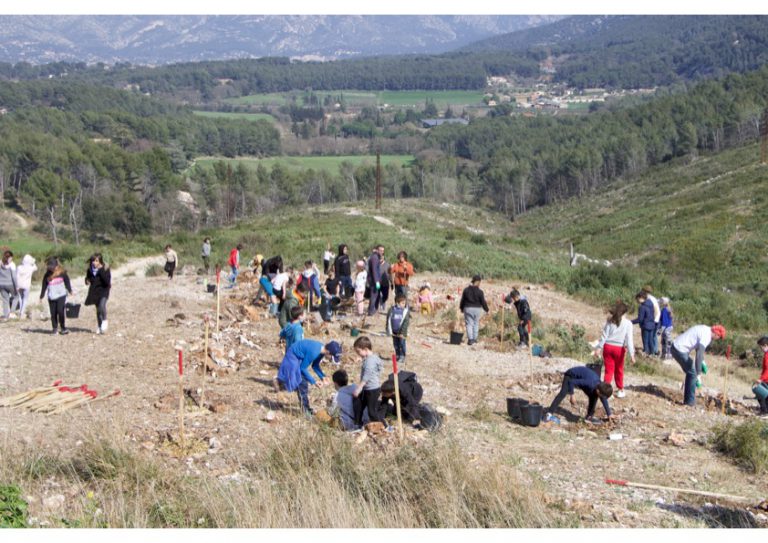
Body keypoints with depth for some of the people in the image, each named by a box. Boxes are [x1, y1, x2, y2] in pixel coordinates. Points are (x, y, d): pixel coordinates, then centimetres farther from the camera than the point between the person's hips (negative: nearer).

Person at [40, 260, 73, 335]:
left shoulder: (62, 273, -1)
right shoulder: (47, 275, 5)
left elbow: (67, 282, 8)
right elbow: (44, 286, 11)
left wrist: (70, 291, 4)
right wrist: (42, 296, 12)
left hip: (61, 296, -3)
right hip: (51, 297, 3)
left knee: (61, 311, -11)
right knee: (53, 313, 1)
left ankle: (63, 328, 0)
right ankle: (55, 328, 11)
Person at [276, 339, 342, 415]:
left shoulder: (322, 350, -9)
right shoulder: (314, 352, -35)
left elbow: (315, 365, 5)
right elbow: (303, 368, -24)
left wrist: (322, 376, -9)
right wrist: (314, 382, -22)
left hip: (300, 358, 9)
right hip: (293, 357, -9)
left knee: (303, 383, 11)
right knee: (302, 383, -9)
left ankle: (305, 408, 20)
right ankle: (305, 409, -2)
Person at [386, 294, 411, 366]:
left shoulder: (405, 311, -10)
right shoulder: (392, 310, -5)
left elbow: (406, 323, -11)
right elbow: (389, 320, 1)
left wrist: (402, 333, -15)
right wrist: (389, 331, -2)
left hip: (401, 332, -3)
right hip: (394, 332, 3)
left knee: (402, 344, 0)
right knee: (396, 344, 13)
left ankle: (402, 357, 11)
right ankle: (397, 355, 28)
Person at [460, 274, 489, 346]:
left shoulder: (466, 290, -2)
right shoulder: (479, 292, -10)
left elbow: (462, 300, 5)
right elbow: (483, 302, -6)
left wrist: (461, 308, 20)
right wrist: (486, 310, 10)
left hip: (468, 308, 1)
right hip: (477, 309, -1)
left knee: (469, 324, 2)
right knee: (476, 324, 16)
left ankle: (470, 340, -6)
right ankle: (474, 338, 20)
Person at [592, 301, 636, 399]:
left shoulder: (610, 321, -1)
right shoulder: (627, 323, -6)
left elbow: (604, 335, -2)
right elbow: (629, 339, -10)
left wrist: (599, 348, 2)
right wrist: (631, 354, -10)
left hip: (608, 347, 1)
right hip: (619, 348, -1)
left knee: (608, 370, 6)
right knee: (619, 370, 17)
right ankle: (620, 390, 27)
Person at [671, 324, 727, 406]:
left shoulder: (705, 329, 12)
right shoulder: (706, 336, -18)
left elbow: (699, 348, 26)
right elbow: (699, 355, -26)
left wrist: (703, 362, 24)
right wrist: (698, 374, -25)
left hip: (676, 346, 10)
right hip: (680, 350, -10)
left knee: (690, 372, 17)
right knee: (692, 374, -3)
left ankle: (687, 399, 20)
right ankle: (690, 401, 2)